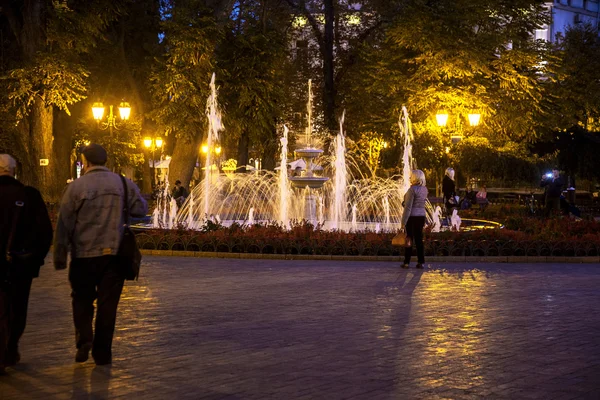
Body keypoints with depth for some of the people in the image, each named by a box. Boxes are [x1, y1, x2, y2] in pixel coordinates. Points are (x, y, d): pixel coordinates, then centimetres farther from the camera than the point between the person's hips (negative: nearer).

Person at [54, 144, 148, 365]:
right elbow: (141, 208, 6)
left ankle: (84, 340, -2)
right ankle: (102, 353, 13)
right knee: (107, 303, 10)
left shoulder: (76, 187, -7)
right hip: (114, 254, 2)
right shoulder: (124, 184, 0)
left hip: (84, 255, -2)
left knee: (82, 300, 16)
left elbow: (64, 225, -6)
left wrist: (59, 257, 1)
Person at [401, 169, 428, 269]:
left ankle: (406, 262, 4)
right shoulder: (424, 189, 7)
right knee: (419, 239, 10)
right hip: (421, 216, 7)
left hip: (412, 217, -7)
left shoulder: (412, 189, -16)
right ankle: (420, 262, 9)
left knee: (409, 240, 0)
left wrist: (403, 222, -17)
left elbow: (408, 207, -18)